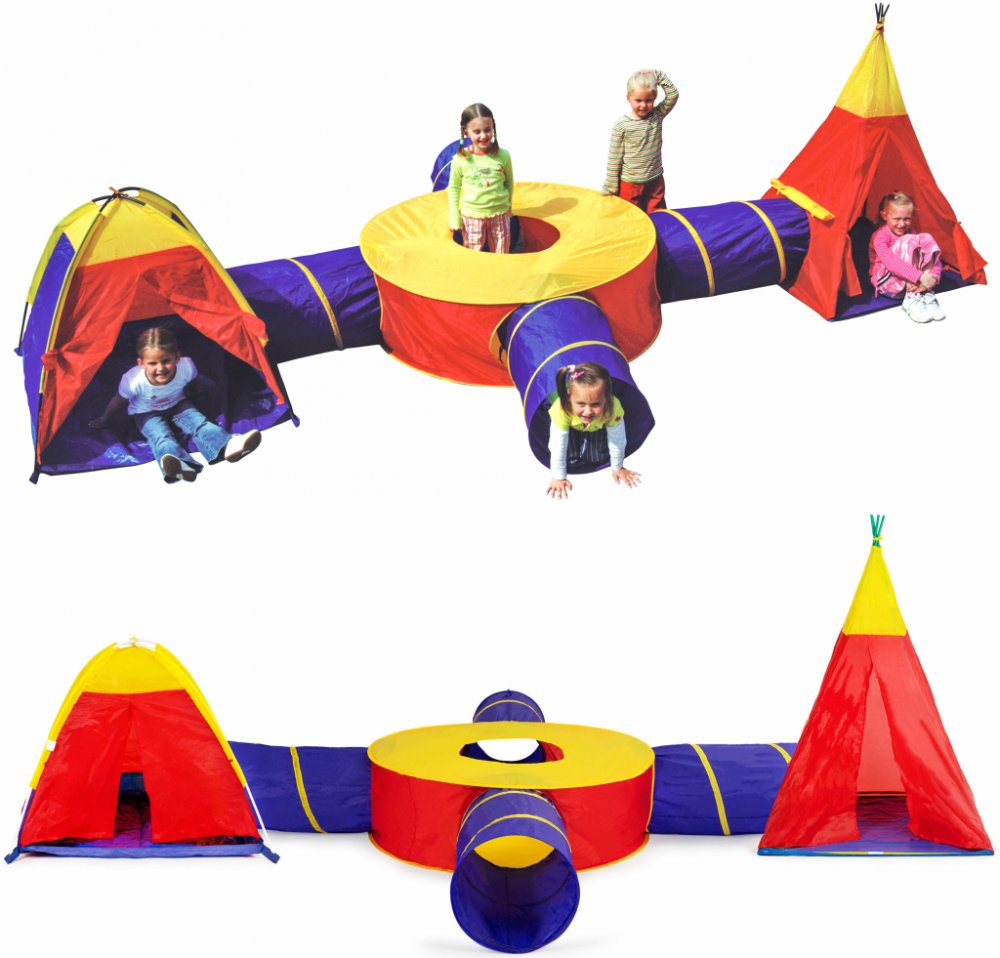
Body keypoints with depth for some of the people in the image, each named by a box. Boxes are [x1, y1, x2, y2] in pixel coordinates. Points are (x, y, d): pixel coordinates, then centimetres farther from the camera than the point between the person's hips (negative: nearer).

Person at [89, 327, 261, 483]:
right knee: (161, 436, -31)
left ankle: (226, 445, -48)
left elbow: (192, 383, -3)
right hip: (147, 414, -3)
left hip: (177, 405, 3)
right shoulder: (134, 381, -35)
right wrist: (104, 420, 1)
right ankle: (181, 464, -62)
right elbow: (119, 401, -15)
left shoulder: (186, 367, -29)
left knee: (198, 422, -23)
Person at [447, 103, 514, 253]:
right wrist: (454, 218, -2)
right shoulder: (460, 159, -11)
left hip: (500, 214, 1)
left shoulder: (503, 156, -8)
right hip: (471, 216, -1)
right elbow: (453, 188, 0)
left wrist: (508, 206, 16)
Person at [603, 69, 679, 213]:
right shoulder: (621, 125, -11)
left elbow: (673, 94, -10)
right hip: (629, 183, -3)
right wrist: (611, 187, -8)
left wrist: (658, 75, -14)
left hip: (655, 181, 3)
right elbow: (614, 158, -9)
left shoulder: (657, 115, -1)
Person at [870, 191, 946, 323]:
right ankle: (911, 300, -29)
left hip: (909, 281, 6)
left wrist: (933, 277, -27)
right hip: (888, 282, -6)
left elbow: (935, 258, -4)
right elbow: (891, 262, -34)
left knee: (926, 239, -15)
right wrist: (920, 276, -42)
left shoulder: (910, 232, 4)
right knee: (909, 241, -27)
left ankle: (926, 294, -20)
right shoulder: (880, 236, -15)